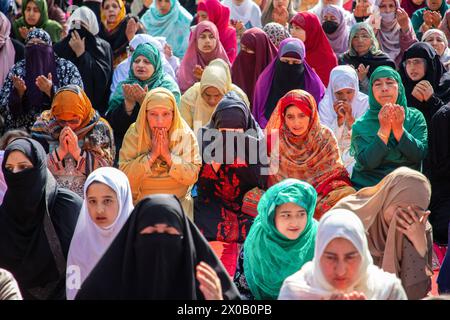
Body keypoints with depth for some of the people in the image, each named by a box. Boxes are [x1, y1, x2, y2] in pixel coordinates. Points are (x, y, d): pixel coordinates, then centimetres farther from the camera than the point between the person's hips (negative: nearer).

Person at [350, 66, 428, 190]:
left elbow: (420, 155, -5)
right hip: (368, 188, -1)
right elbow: (366, 163, -9)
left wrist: (399, 129, -16)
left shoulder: (415, 117, 6)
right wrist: (384, 130, -16)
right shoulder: (361, 125, 3)